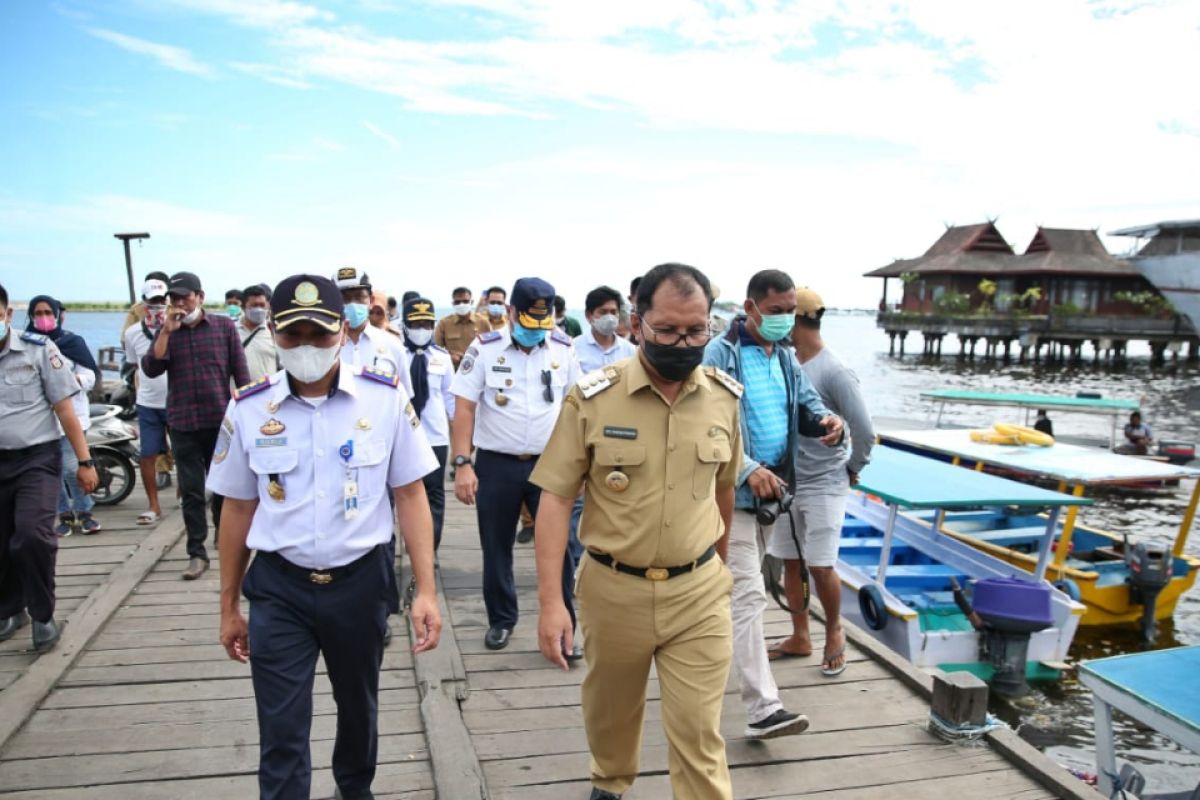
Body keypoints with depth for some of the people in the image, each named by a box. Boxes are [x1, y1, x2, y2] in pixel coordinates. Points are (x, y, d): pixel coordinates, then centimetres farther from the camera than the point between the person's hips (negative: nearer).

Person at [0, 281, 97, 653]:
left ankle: (43, 617, 1)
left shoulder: (38, 348, -5)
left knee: (32, 534, -17)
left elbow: (64, 408, -4)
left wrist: (84, 461, -5)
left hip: (37, 458, -3)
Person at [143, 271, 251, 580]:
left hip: (220, 421, -1)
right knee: (191, 492, 4)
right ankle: (196, 553, 12)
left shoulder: (224, 326, 2)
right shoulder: (167, 332, 7)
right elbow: (151, 369, -5)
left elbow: (240, 371, 2)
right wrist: (167, 331, -12)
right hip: (183, 424, 1)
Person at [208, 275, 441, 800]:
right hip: (278, 588, 0)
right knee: (281, 735, 3)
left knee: (358, 706, 23)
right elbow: (238, 508, 3)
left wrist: (425, 590, -9)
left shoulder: (386, 398, -10)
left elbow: (410, 495, -5)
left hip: (360, 580, 1)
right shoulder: (248, 408, -6)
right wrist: (229, 607, 9)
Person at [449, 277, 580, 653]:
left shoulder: (564, 350, 0)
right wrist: (463, 464, -12)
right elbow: (464, 409, -6)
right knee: (496, 549, 12)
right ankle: (501, 620, 31)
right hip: (496, 464, -1)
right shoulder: (485, 349, -6)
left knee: (558, 547, 2)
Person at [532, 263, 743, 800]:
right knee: (611, 709, 23)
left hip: (699, 590, 1)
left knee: (699, 731, 4)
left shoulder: (725, 397, -3)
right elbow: (555, 499, -11)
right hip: (613, 588, 0)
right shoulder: (591, 398, -13)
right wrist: (550, 601, -15)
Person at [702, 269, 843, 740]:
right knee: (749, 594, -10)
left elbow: (805, 401, 15)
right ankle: (763, 709, -9)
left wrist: (824, 420, -10)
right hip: (734, 491, -8)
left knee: (739, 588, 22)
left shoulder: (785, 357, 12)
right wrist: (748, 469, -29)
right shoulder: (720, 355, -14)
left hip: (771, 489, 8)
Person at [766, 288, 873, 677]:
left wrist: (853, 469, -3)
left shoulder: (835, 372, -17)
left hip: (823, 486, -6)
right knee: (790, 562, 12)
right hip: (787, 483, 6)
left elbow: (864, 432, -15)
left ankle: (834, 634, 25)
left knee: (821, 567, -1)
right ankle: (800, 637, 28)